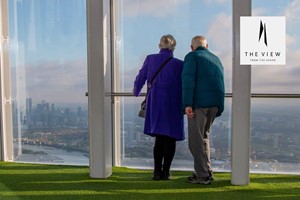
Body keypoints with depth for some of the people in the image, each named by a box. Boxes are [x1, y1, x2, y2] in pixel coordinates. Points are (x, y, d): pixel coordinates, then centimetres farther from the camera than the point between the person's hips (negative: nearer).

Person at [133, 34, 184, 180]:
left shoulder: (150, 59, 1)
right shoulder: (179, 64, -5)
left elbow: (140, 78, 8)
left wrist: (136, 92, 26)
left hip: (155, 103, 3)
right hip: (173, 104, -2)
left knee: (159, 138, 13)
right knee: (170, 139, 8)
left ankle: (157, 171, 10)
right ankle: (165, 171, 8)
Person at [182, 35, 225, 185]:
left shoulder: (192, 56, 2)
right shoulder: (216, 59, 22)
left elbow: (188, 80, -12)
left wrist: (187, 104, -18)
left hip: (199, 102, -7)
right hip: (216, 103, 7)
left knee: (196, 139, 0)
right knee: (203, 136, 19)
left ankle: (202, 175, 1)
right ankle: (207, 171, 22)